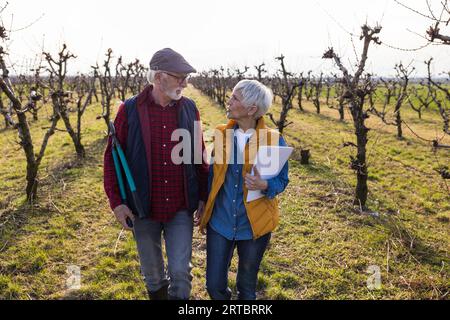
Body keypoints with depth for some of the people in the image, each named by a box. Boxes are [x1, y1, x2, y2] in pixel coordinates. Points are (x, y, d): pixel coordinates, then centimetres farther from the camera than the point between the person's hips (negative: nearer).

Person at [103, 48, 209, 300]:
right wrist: (116, 201, -8)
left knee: (180, 270, 1)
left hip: (181, 208, 1)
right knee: (152, 272, 17)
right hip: (144, 209, 0)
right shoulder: (130, 110, -8)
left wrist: (204, 197, 3)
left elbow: (199, 155, 4)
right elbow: (112, 157, -2)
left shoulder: (189, 108, -2)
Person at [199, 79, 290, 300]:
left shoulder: (274, 140, -11)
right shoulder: (222, 135, 0)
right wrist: (205, 213, 11)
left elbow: (282, 180, -4)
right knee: (214, 285, 8)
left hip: (254, 225, -2)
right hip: (220, 222, 3)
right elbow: (213, 176, 8)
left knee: (247, 288, 15)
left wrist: (264, 185, -26)